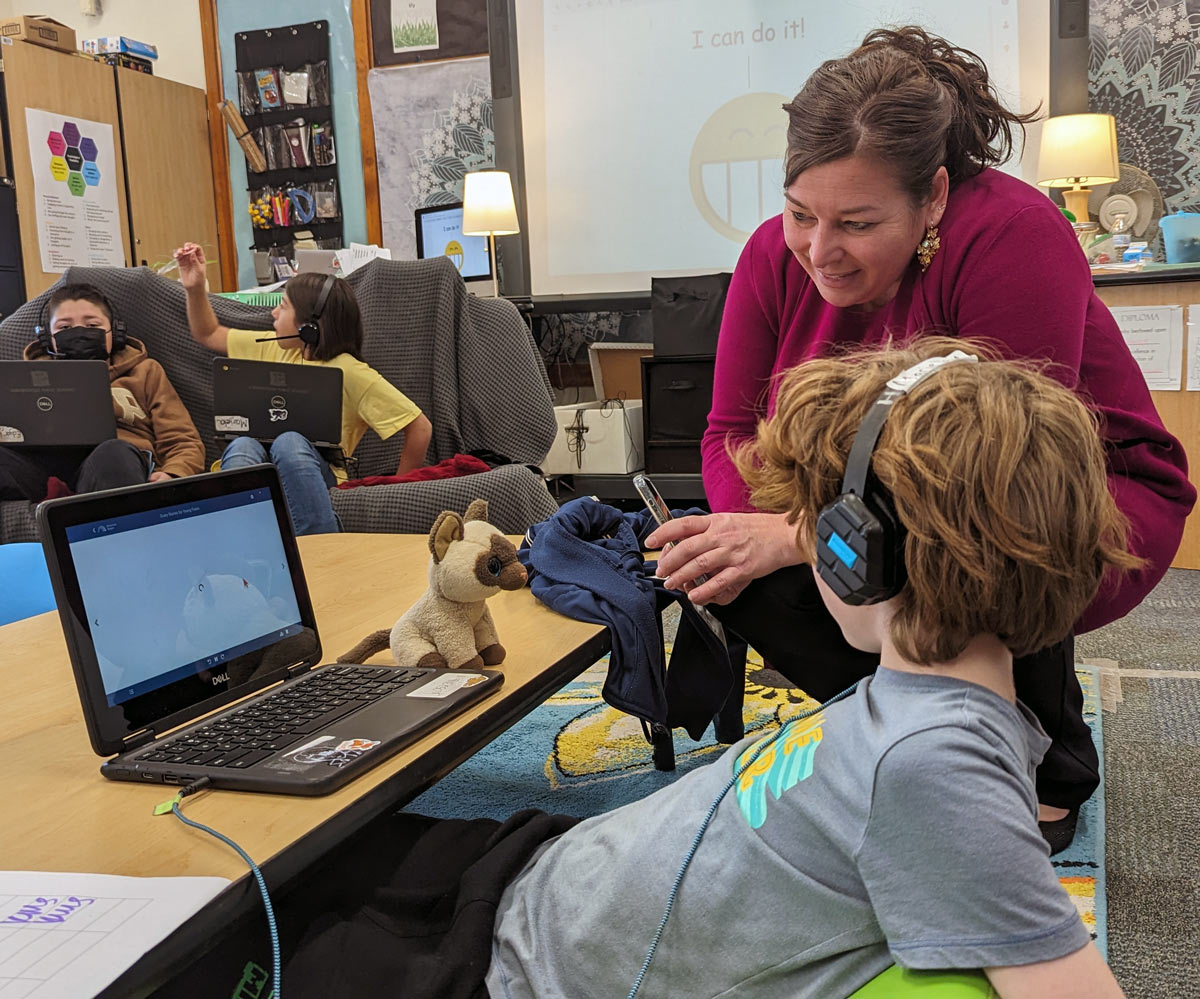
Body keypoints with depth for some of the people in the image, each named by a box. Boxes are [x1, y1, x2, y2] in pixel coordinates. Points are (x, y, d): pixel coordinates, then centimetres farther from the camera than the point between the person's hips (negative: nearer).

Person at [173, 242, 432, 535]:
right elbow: (209, 335, 31)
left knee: (289, 441, -38)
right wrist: (194, 288, 18)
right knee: (243, 446, -31)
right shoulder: (276, 349, 15)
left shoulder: (350, 372, -6)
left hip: (317, 472, -5)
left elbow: (420, 427, -9)